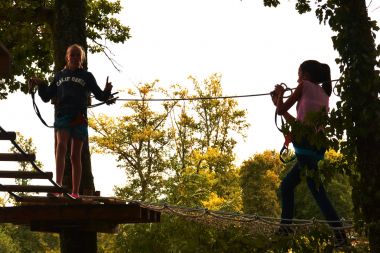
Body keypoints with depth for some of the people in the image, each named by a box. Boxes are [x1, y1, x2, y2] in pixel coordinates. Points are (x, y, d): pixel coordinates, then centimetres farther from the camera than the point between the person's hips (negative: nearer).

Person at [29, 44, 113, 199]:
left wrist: (107, 91, -13)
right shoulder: (59, 76, 18)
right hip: (62, 116, 1)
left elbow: (100, 96, 8)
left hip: (79, 118, 0)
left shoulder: (87, 76, 12)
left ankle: (75, 192, 5)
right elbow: (46, 97, 20)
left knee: (75, 155, 1)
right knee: (61, 146, -24)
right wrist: (40, 85, 2)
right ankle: (58, 186, -35)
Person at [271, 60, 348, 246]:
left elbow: (281, 110, 9)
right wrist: (279, 104, 38)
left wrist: (280, 94, 28)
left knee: (316, 189, -14)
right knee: (287, 184, 17)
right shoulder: (324, 95, 26)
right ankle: (285, 228, 12)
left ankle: (339, 233, -23)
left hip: (305, 143, -8)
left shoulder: (305, 86, 6)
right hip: (318, 144, 8)